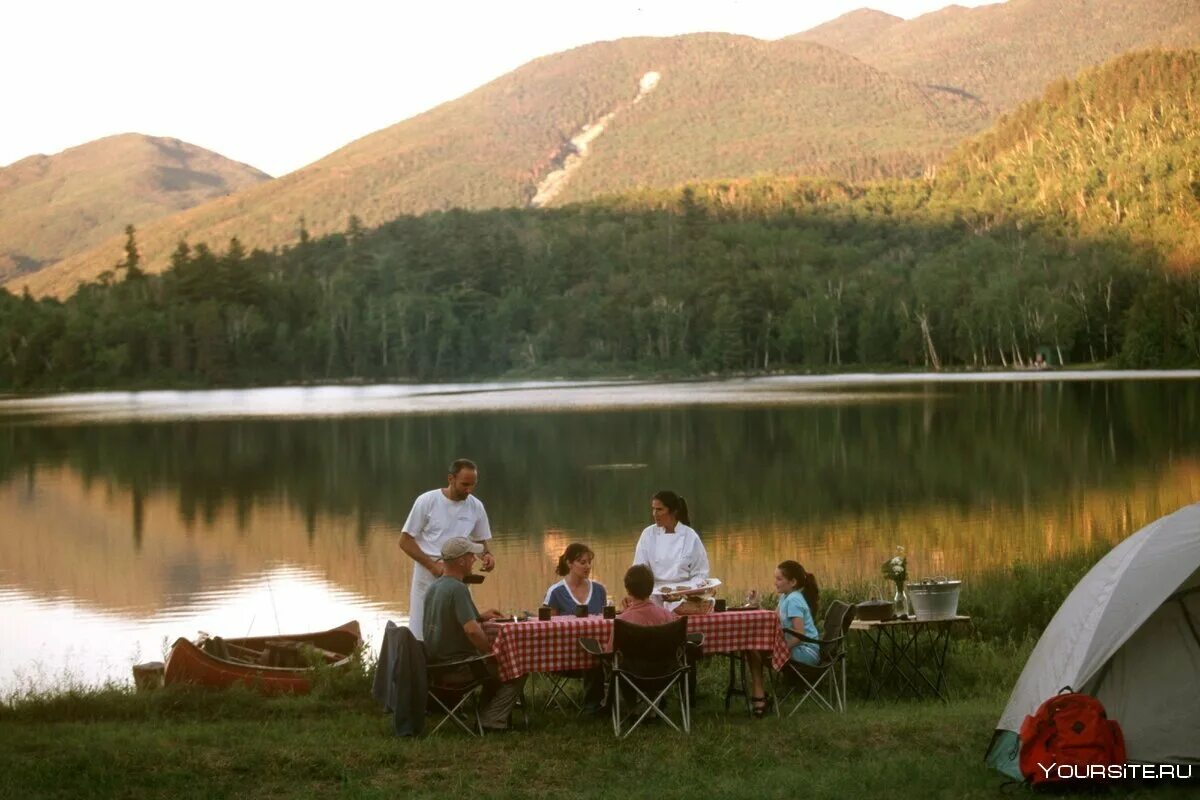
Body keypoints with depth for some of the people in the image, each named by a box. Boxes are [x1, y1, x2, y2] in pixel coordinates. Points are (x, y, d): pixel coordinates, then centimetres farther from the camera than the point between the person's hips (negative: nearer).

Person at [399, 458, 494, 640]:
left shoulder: (476, 507, 5)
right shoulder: (427, 501, -7)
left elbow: (480, 540, 20)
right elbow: (405, 541, -5)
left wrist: (486, 554, -5)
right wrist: (432, 566, -17)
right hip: (427, 578, -3)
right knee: (421, 635, -1)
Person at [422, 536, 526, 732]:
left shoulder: (433, 587, 9)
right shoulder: (457, 588, -20)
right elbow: (472, 631, -28)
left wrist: (480, 616, 19)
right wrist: (493, 650, -13)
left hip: (435, 663, 10)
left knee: (495, 666, 29)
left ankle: (485, 718, 25)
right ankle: (493, 722, 0)